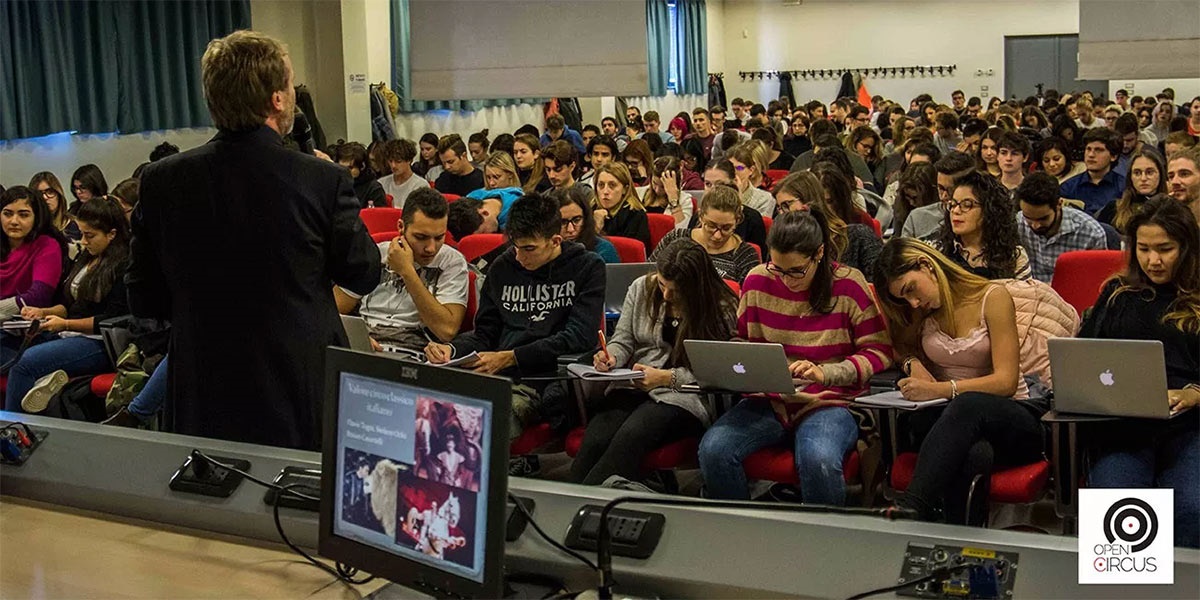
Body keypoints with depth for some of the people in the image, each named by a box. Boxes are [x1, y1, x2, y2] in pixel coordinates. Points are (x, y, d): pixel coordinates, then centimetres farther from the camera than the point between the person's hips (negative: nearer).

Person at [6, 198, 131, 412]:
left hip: (100, 344, -8)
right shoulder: (85, 259, 18)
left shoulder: (124, 266, -9)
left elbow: (114, 320, -14)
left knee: (25, 363, -23)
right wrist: (44, 312, 5)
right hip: (70, 337, 8)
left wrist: (65, 324, -13)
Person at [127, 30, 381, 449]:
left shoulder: (160, 180, -6)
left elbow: (143, 301, 3)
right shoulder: (324, 180, -14)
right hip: (302, 397, -2)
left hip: (204, 405, 3)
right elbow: (363, 276, 1)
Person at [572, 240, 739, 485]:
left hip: (684, 396, -4)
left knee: (630, 437, -34)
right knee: (595, 440, -28)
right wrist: (611, 357, -8)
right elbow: (623, 339, 15)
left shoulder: (722, 310, -4)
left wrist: (666, 378, -17)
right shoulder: (642, 288, 10)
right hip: (633, 387, 4)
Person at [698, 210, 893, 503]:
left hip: (829, 402, -3)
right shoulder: (757, 281, 5)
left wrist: (825, 373, -15)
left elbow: (879, 351, -2)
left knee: (819, 460, -37)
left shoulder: (848, 285, -4)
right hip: (768, 401, 3)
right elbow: (742, 341, 20)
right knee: (713, 449, -25)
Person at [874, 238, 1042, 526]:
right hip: (955, 418, 3)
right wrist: (913, 363, 5)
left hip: (1008, 419, -3)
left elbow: (1006, 381, -12)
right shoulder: (921, 313, 10)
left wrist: (940, 389, -25)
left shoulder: (992, 297, -4)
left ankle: (909, 508, -57)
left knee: (968, 405, -42)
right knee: (972, 454, -39)